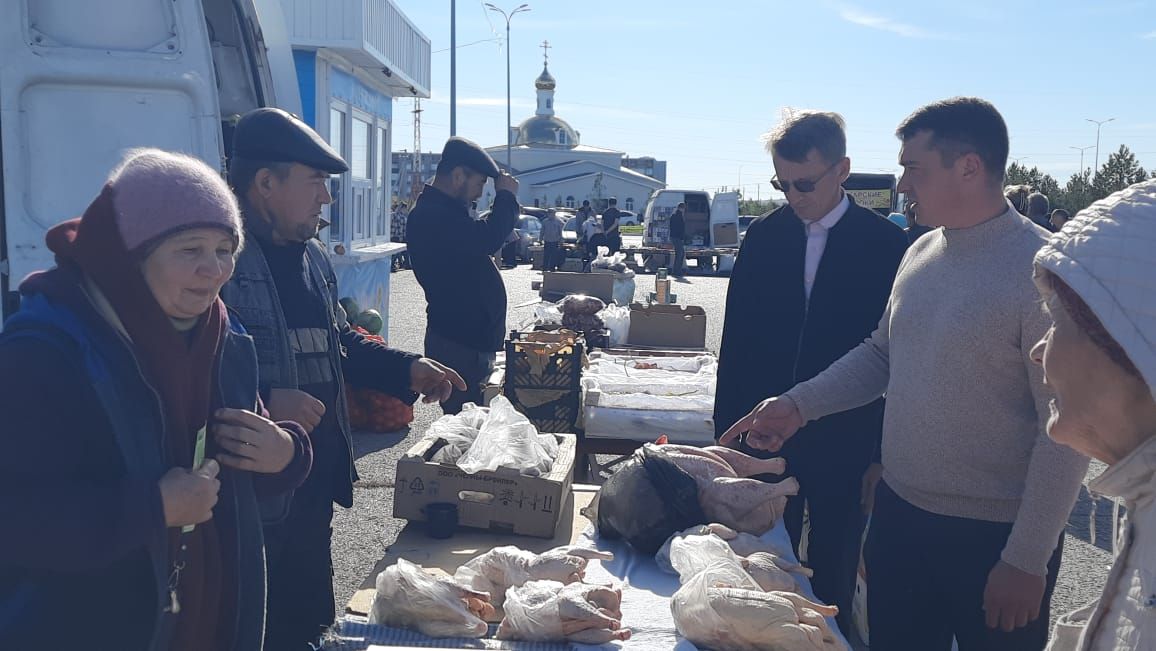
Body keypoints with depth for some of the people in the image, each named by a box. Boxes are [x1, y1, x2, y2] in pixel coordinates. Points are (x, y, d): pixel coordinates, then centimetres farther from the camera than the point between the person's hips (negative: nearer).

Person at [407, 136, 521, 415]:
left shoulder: (441, 210, 18)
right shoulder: (432, 214, -18)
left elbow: (477, 242, 26)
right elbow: (486, 240, -30)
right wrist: (506, 196, -16)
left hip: (472, 337, 11)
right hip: (459, 342, -11)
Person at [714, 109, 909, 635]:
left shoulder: (886, 245, -7)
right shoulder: (764, 237, 2)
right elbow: (737, 341, 5)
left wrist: (884, 451, -8)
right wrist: (727, 430, 4)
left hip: (844, 441, -2)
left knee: (833, 576, 12)